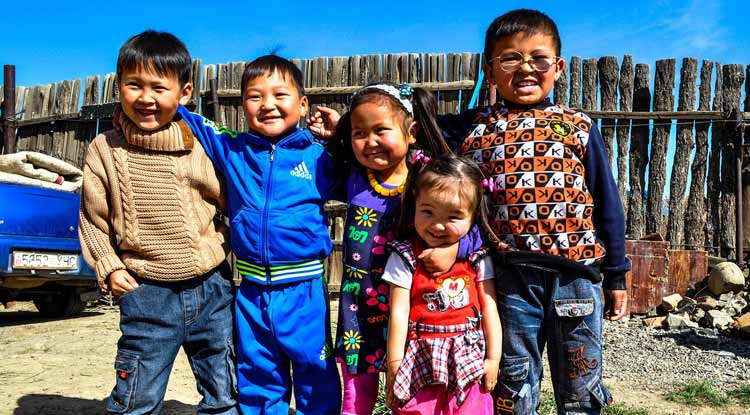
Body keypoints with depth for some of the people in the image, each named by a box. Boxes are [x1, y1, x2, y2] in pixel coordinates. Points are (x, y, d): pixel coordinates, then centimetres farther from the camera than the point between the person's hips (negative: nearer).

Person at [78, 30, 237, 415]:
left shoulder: (204, 144, -1)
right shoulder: (105, 150, -1)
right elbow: (93, 217, 7)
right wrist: (109, 268, -1)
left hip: (212, 287, 1)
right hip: (147, 293, -1)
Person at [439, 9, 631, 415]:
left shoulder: (579, 126, 6)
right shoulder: (474, 126, 4)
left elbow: (606, 203, 9)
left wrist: (615, 274, 10)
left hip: (578, 274, 1)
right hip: (511, 277, 0)